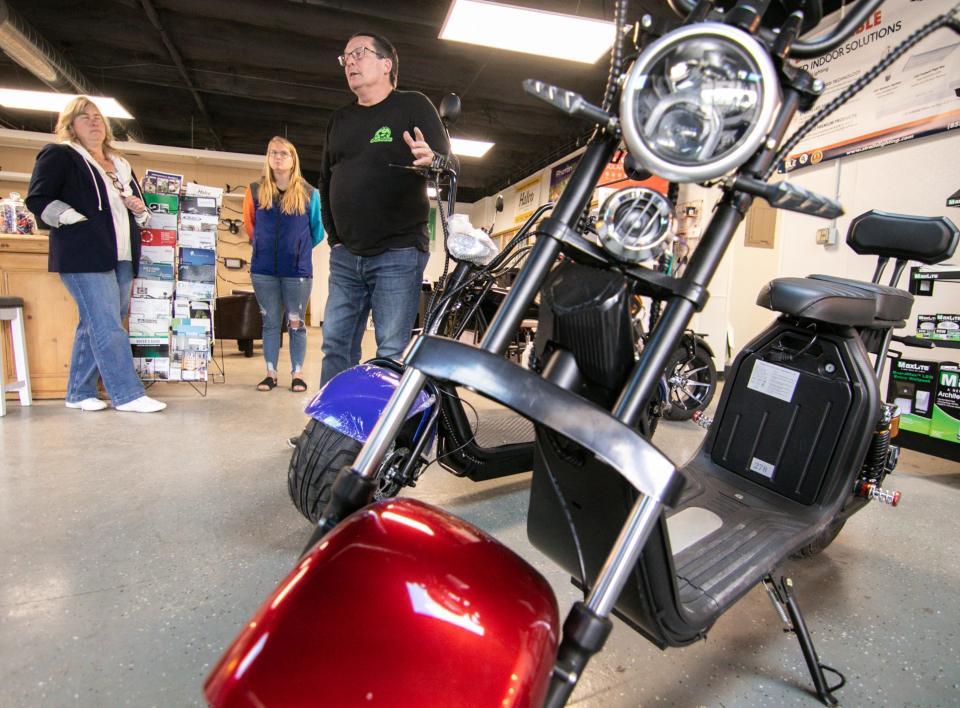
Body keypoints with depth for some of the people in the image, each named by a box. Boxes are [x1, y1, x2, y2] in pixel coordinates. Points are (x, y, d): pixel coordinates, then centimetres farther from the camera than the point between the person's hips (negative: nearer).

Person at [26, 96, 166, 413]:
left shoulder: (120, 165, 22)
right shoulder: (59, 155, 2)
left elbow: (137, 207, 31)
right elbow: (38, 200, -6)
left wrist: (139, 209, 8)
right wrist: (79, 223, -15)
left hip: (121, 257, 7)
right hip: (84, 256, -7)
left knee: (93, 325, 10)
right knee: (108, 327, -11)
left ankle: (79, 392, 19)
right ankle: (128, 394, -8)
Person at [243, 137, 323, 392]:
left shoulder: (309, 193, -2)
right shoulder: (255, 191, 3)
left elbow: (317, 230, 9)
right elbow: (249, 224, 18)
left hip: (298, 269, -2)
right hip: (263, 270, 2)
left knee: (296, 323, 5)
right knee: (270, 323, 8)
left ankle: (296, 373, 14)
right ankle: (270, 373, 17)